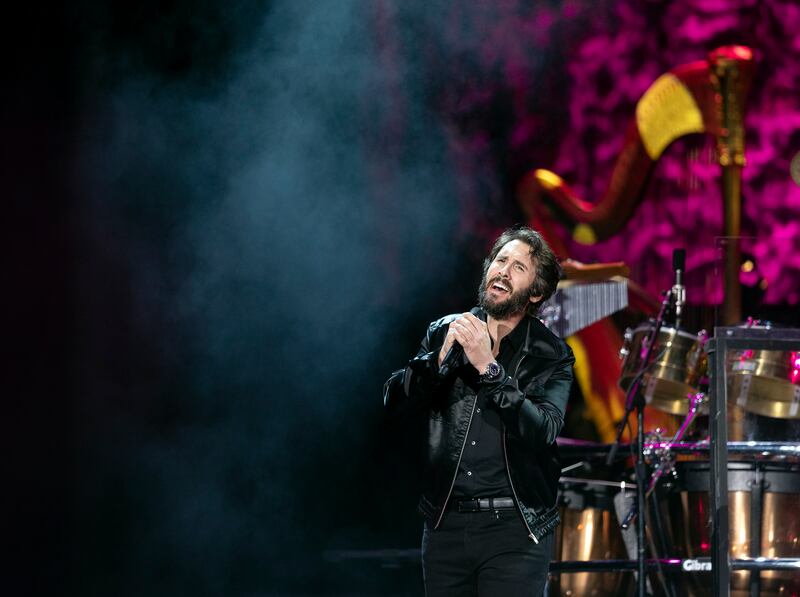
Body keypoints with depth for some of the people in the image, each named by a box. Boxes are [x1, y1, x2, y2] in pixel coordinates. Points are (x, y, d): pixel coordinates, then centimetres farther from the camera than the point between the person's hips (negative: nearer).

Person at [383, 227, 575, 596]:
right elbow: (395, 404, -1)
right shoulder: (444, 333, 8)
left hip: (515, 528, -3)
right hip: (446, 524, 3)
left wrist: (488, 367, -22)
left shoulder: (551, 355, -1)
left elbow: (542, 432, -15)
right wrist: (441, 358, -16)